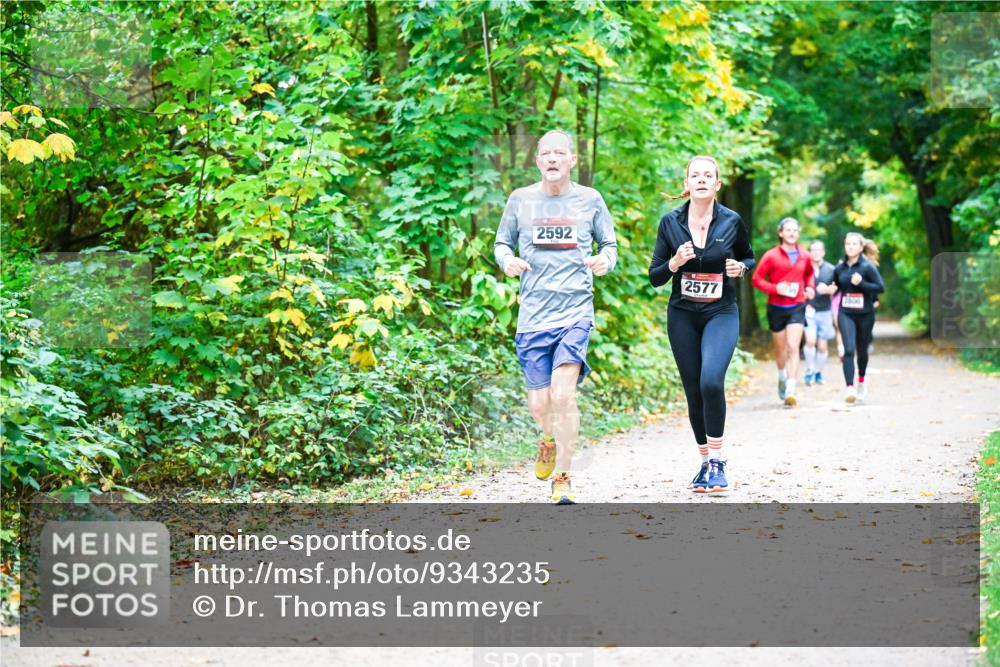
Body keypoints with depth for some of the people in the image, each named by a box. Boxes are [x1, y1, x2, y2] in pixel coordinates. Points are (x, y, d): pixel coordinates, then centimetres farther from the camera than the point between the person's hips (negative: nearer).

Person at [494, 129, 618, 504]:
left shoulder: (590, 200, 4)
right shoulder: (520, 200, 5)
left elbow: (609, 244, 13)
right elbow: (502, 243, 14)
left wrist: (605, 261, -10)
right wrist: (506, 260, -9)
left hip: (575, 312, -1)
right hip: (533, 315, 2)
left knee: (563, 395, -17)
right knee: (539, 404, 4)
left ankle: (562, 479, -4)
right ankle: (550, 439, 40)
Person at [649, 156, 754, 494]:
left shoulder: (732, 221, -3)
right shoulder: (670, 222, -2)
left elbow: (749, 258, 14)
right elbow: (655, 277, 1)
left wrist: (740, 267, -8)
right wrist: (675, 262, -19)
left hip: (721, 314, -2)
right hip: (682, 316, 2)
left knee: (711, 381, -23)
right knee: (694, 391, 4)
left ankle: (717, 461, -13)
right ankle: (705, 462, 21)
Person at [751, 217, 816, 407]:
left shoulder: (804, 256, 4)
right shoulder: (771, 256, -6)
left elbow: (809, 274, 24)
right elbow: (757, 278, -4)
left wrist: (810, 287, 4)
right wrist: (774, 288, -19)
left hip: (797, 307, 0)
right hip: (776, 308, 0)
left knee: (793, 347, -13)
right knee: (780, 349, 13)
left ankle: (790, 391, -16)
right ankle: (782, 378, 43)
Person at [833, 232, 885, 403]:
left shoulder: (868, 267, -8)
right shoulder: (839, 267, 3)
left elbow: (880, 287, -14)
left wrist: (861, 283, -23)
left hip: (865, 314, -1)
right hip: (846, 314, 1)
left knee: (862, 350, 13)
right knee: (849, 350, -14)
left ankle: (861, 381, 40)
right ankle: (850, 388, -20)